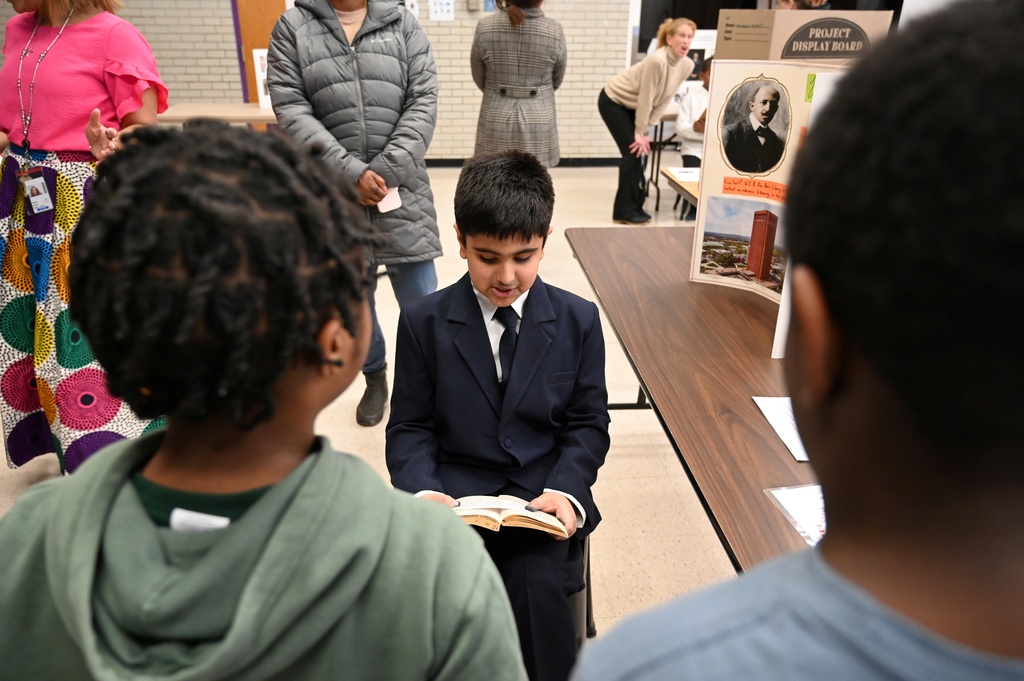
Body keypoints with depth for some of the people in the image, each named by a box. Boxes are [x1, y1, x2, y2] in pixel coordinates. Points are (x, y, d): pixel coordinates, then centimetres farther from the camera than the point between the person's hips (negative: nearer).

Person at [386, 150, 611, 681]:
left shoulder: (578, 320, 4)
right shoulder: (423, 323, 2)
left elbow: (587, 423, 7)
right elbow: (409, 427, 4)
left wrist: (565, 490, -11)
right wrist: (423, 491, -15)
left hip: (544, 494, 0)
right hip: (453, 493, 0)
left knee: (538, 588, -24)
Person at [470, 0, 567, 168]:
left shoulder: (485, 27, -8)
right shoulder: (554, 31, -9)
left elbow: (479, 78, 5)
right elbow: (556, 80, 6)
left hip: (496, 121, 1)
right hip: (538, 122, 0)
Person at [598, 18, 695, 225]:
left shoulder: (687, 65, -9)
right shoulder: (657, 61, -32)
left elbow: (664, 100, -4)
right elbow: (645, 100, -26)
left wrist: (646, 131, -7)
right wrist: (640, 133, -18)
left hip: (631, 106, 7)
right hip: (613, 101, -7)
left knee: (638, 152, 4)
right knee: (633, 152, -10)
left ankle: (634, 206, 16)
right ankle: (624, 211, -3)